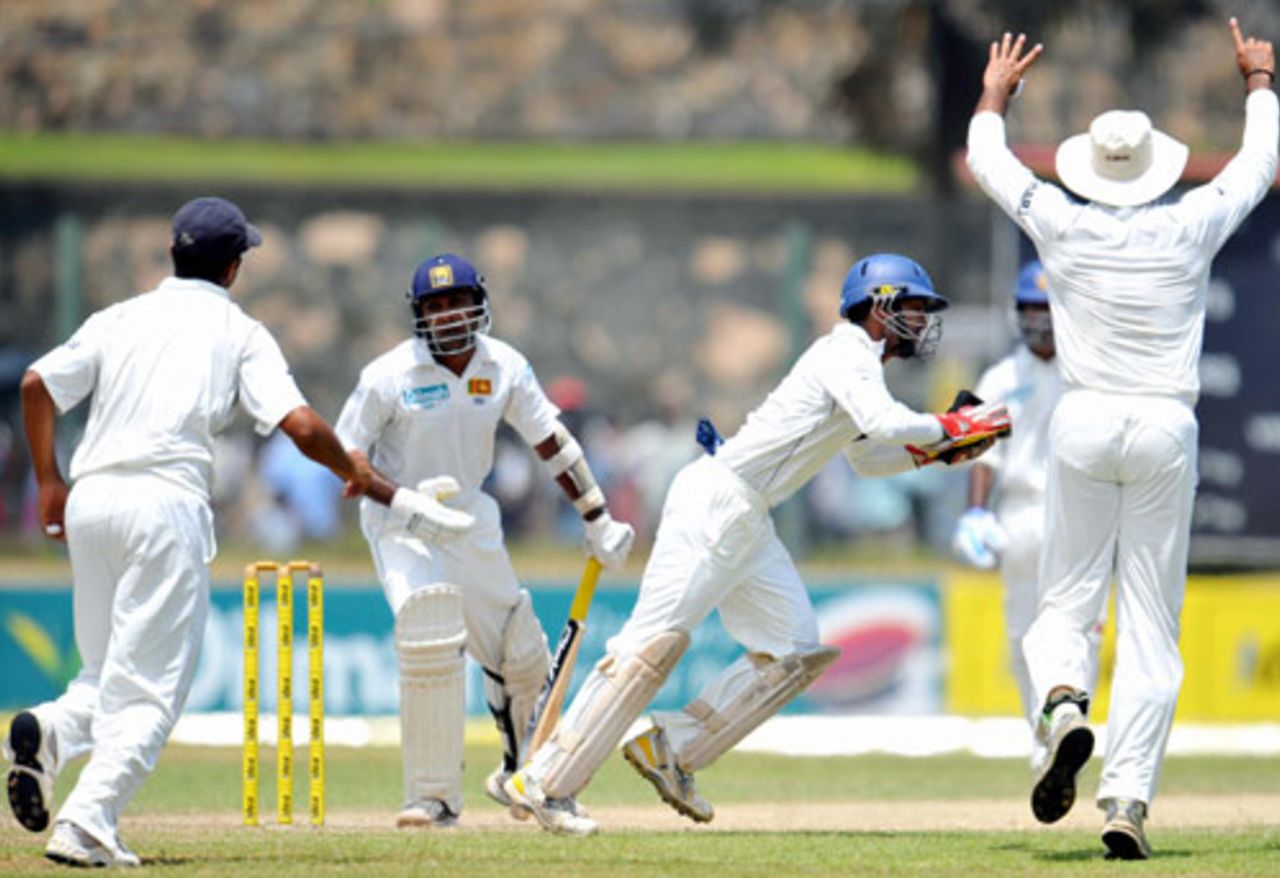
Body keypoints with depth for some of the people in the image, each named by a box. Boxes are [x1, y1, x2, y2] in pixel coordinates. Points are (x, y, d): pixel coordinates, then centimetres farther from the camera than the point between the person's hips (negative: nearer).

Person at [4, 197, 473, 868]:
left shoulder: (120, 319, 18)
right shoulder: (239, 333, 7)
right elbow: (301, 426, -5)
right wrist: (359, 477, 11)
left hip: (88, 503, 5)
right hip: (166, 503, -5)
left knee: (111, 672, 18)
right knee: (149, 686, -2)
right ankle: (86, 824, -17)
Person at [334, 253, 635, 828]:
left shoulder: (504, 367, -7)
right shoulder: (389, 376, -18)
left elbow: (550, 444, 2)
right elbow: (346, 455, -13)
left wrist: (597, 520, 4)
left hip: (470, 517, 5)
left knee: (523, 656, 9)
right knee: (429, 638, -25)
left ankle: (518, 777, 36)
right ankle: (434, 797, -17)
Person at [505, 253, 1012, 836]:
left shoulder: (858, 362, 20)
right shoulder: (846, 354, -10)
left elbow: (867, 457, 31)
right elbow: (885, 424, -27)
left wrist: (934, 450, 16)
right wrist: (950, 428, -13)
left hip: (749, 524, 10)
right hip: (717, 501, -10)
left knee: (795, 651, 5)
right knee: (654, 643, -15)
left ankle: (669, 752, 7)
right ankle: (543, 782, -16)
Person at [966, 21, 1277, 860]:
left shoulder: (1063, 224, -3)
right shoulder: (1191, 225, -3)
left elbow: (987, 159, 15)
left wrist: (997, 91, 33)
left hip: (1084, 422, 0)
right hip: (1166, 429, 0)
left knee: (1066, 603, 9)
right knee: (1151, 626, 1)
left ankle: (1065, 706, -24)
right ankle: (1128, 799, -8)